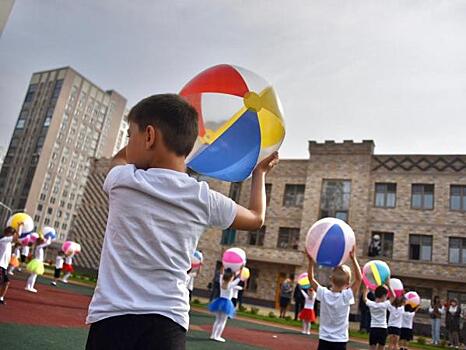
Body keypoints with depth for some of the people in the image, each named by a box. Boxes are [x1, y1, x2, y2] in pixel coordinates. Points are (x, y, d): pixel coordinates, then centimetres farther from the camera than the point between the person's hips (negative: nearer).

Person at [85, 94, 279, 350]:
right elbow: (256, 218, 17)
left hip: (112, 315, -1)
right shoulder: (204, 199, -1)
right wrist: (259, 172, 30)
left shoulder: (122, 181, -4)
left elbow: (120, 158, 23)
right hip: (169, 322, 1)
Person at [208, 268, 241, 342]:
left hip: (220, 301, 6)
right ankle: (217, 336, -1)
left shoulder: (222, 283, -1)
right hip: (226, 303, -6)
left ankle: (213, 335, 17)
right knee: (223, 321, 1)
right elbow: (238, 279, -9)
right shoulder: (231, 284, -15)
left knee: (217, 319, 16)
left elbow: (221, 275, 18)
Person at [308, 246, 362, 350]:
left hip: (324, 340, 2)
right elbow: (359, 278, -12)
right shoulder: (346, 296, -16)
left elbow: (311, 278, -1)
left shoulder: (324, 294, -10)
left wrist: (311, 260, -7)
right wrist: (353, 259, -17)